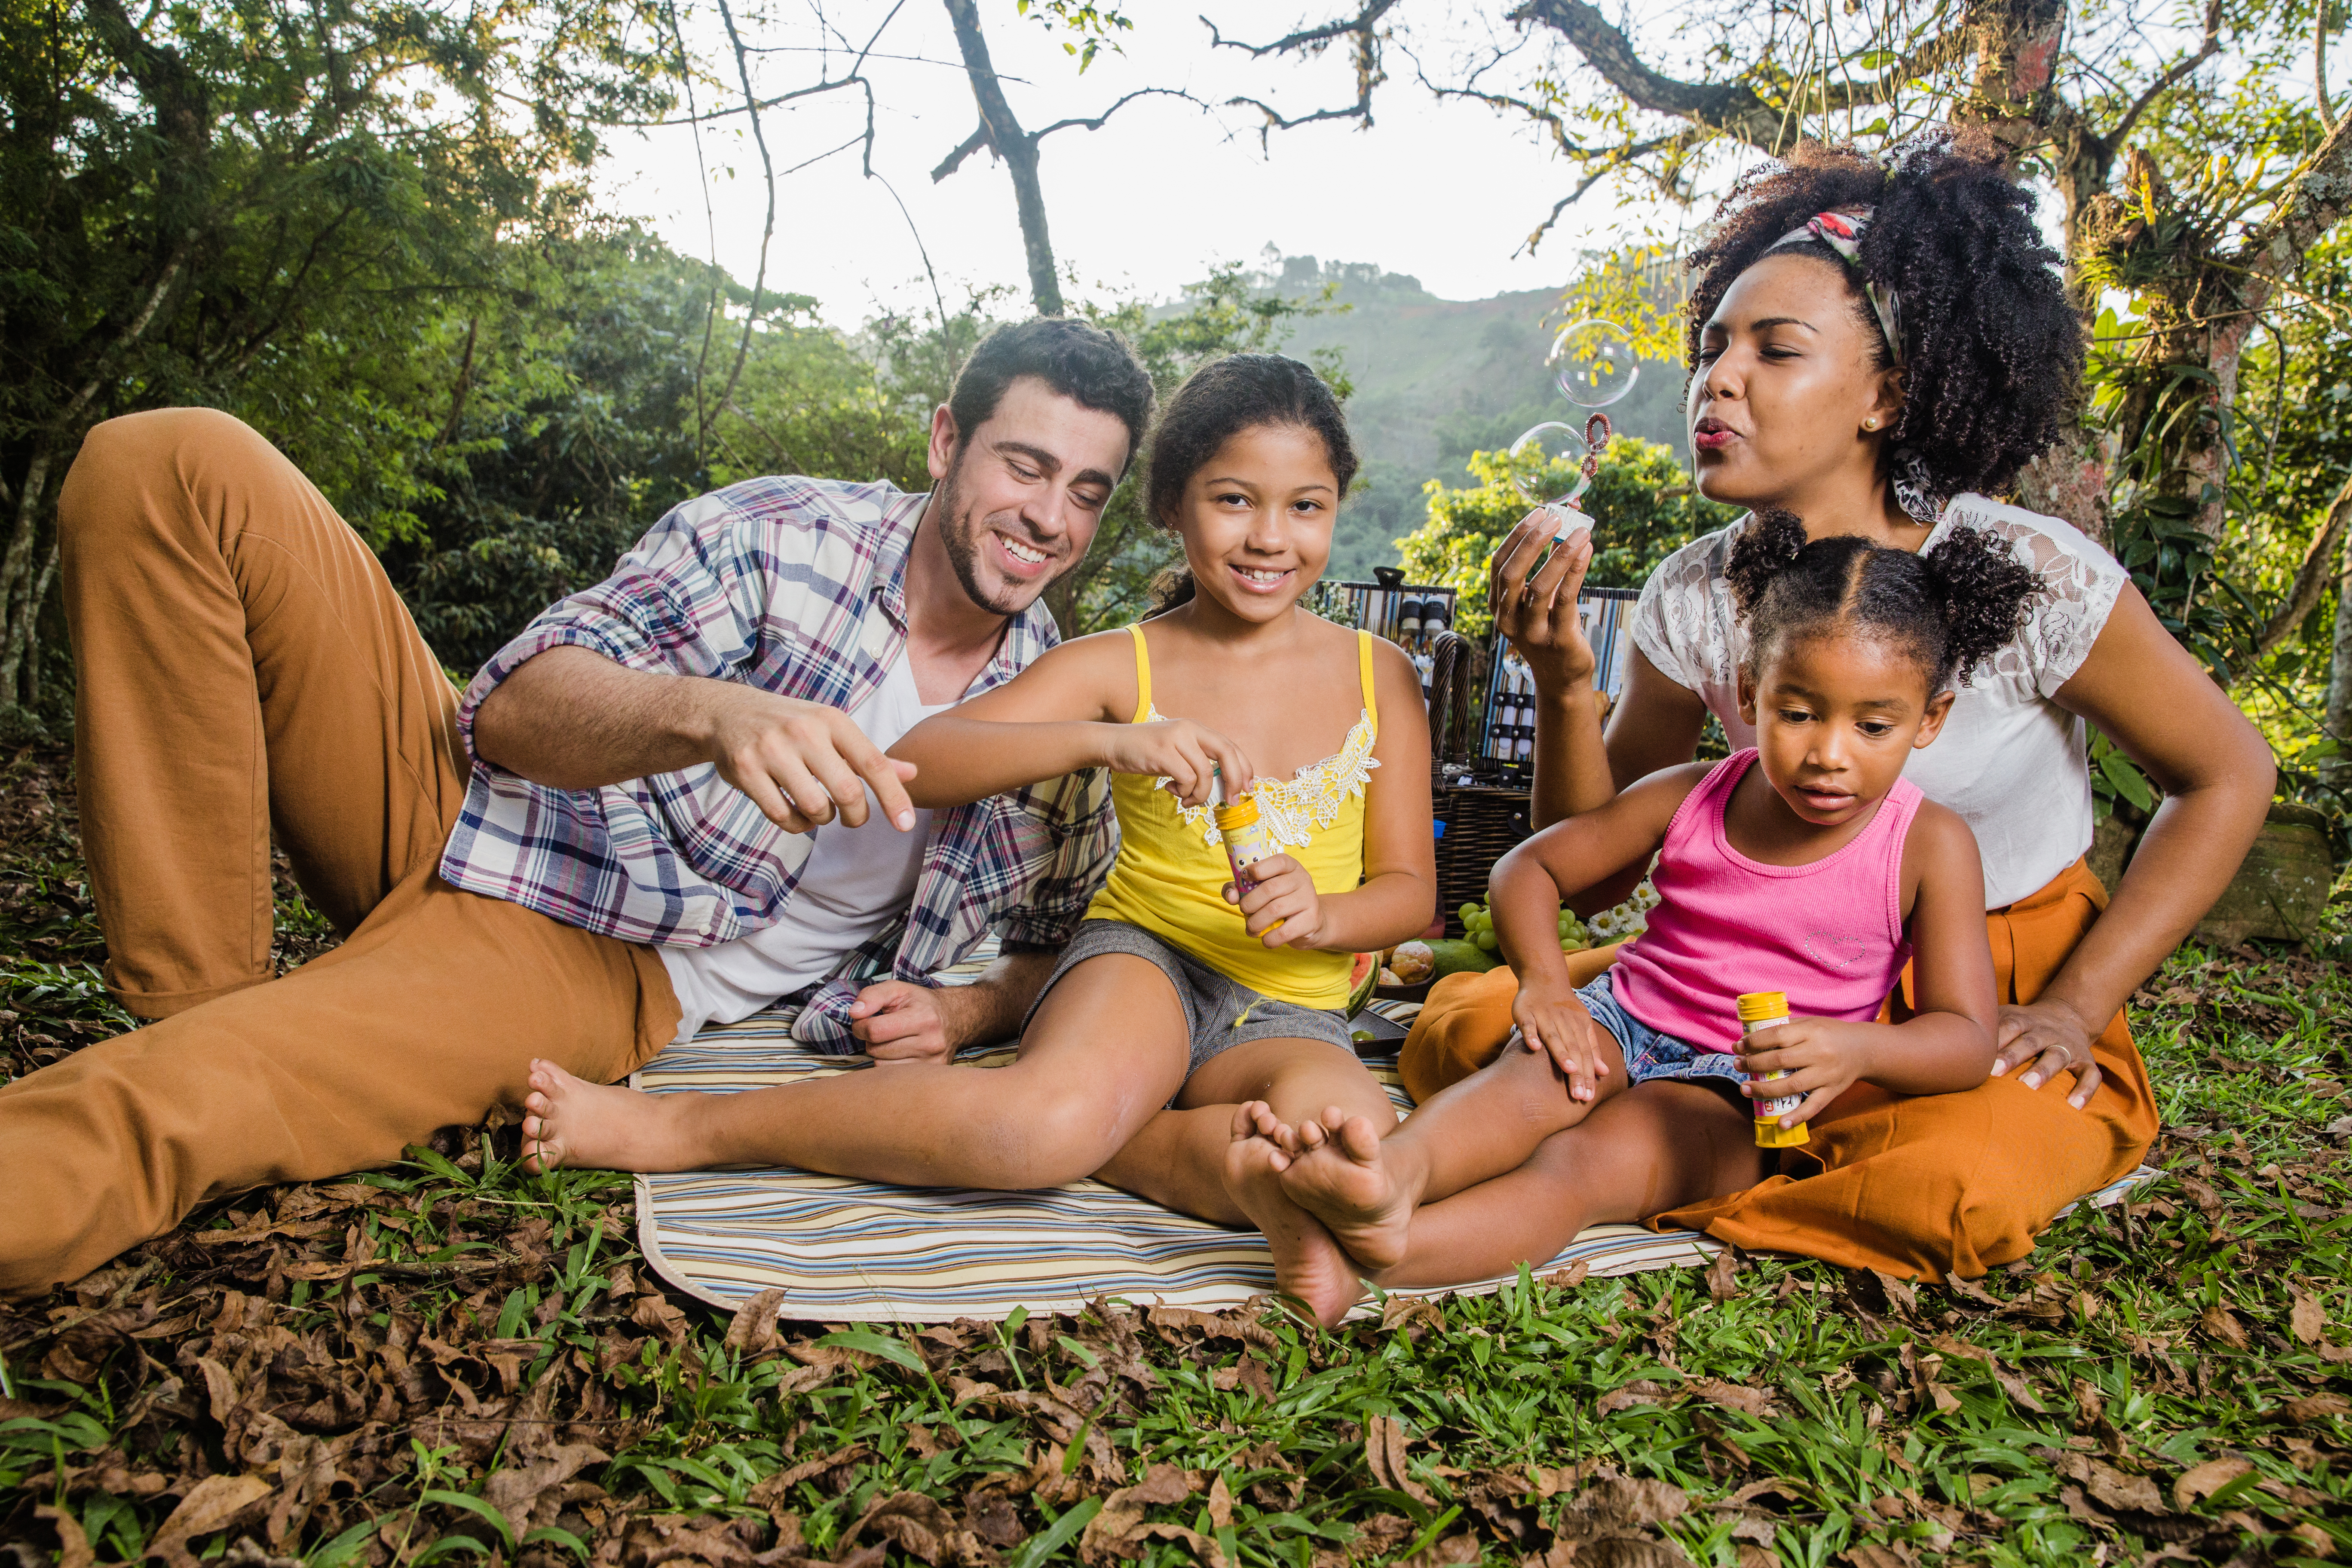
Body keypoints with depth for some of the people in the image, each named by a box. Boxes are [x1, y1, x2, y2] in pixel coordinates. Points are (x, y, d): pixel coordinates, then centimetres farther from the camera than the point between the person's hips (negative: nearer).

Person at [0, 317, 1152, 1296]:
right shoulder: (782, 536, -6)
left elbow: (1062, 948, 14)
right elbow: (519, 705, -15)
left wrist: (959, 1014, -11)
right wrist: (715, 713, -38)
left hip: (598, 978, -2)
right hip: (471, 805, 3)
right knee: (173, 468, -15)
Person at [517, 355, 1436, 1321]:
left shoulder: (1378, 677, 6)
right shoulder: (1117, 666, -1)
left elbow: (1410, 889, 7)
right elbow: (915, 765, -14)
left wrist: (1319, 915, -17)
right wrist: (1108, 740, -29)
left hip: (1292, 1008, 2)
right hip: (1142, 953, -2)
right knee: (1058, 1116, -37)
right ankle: (681, 1128, -20)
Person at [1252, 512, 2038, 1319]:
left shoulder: (1930, 845, -6)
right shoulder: (1690, 798, -1)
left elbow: (1967, 1040, -11)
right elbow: (1528, 868, 5)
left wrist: (1858, 1049, -35)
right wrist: (1544, 980, -16)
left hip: (1750, 1088, -3)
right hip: (1625, 1020, 3)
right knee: (1542, 1076, -34)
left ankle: (1381, 1248, -59)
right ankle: (1395, 1170, -63)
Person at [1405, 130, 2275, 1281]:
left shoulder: (2028, 577, -17)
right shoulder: (1692, 599, -7)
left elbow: (2227, 776, -3)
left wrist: (2073, 1012, -10)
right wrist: (1565, 682, -21)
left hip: (1999, 1002, -2)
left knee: (1959, 1182, -37)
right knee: (1467, 1030, -15)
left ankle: (1674, 1158, -10)